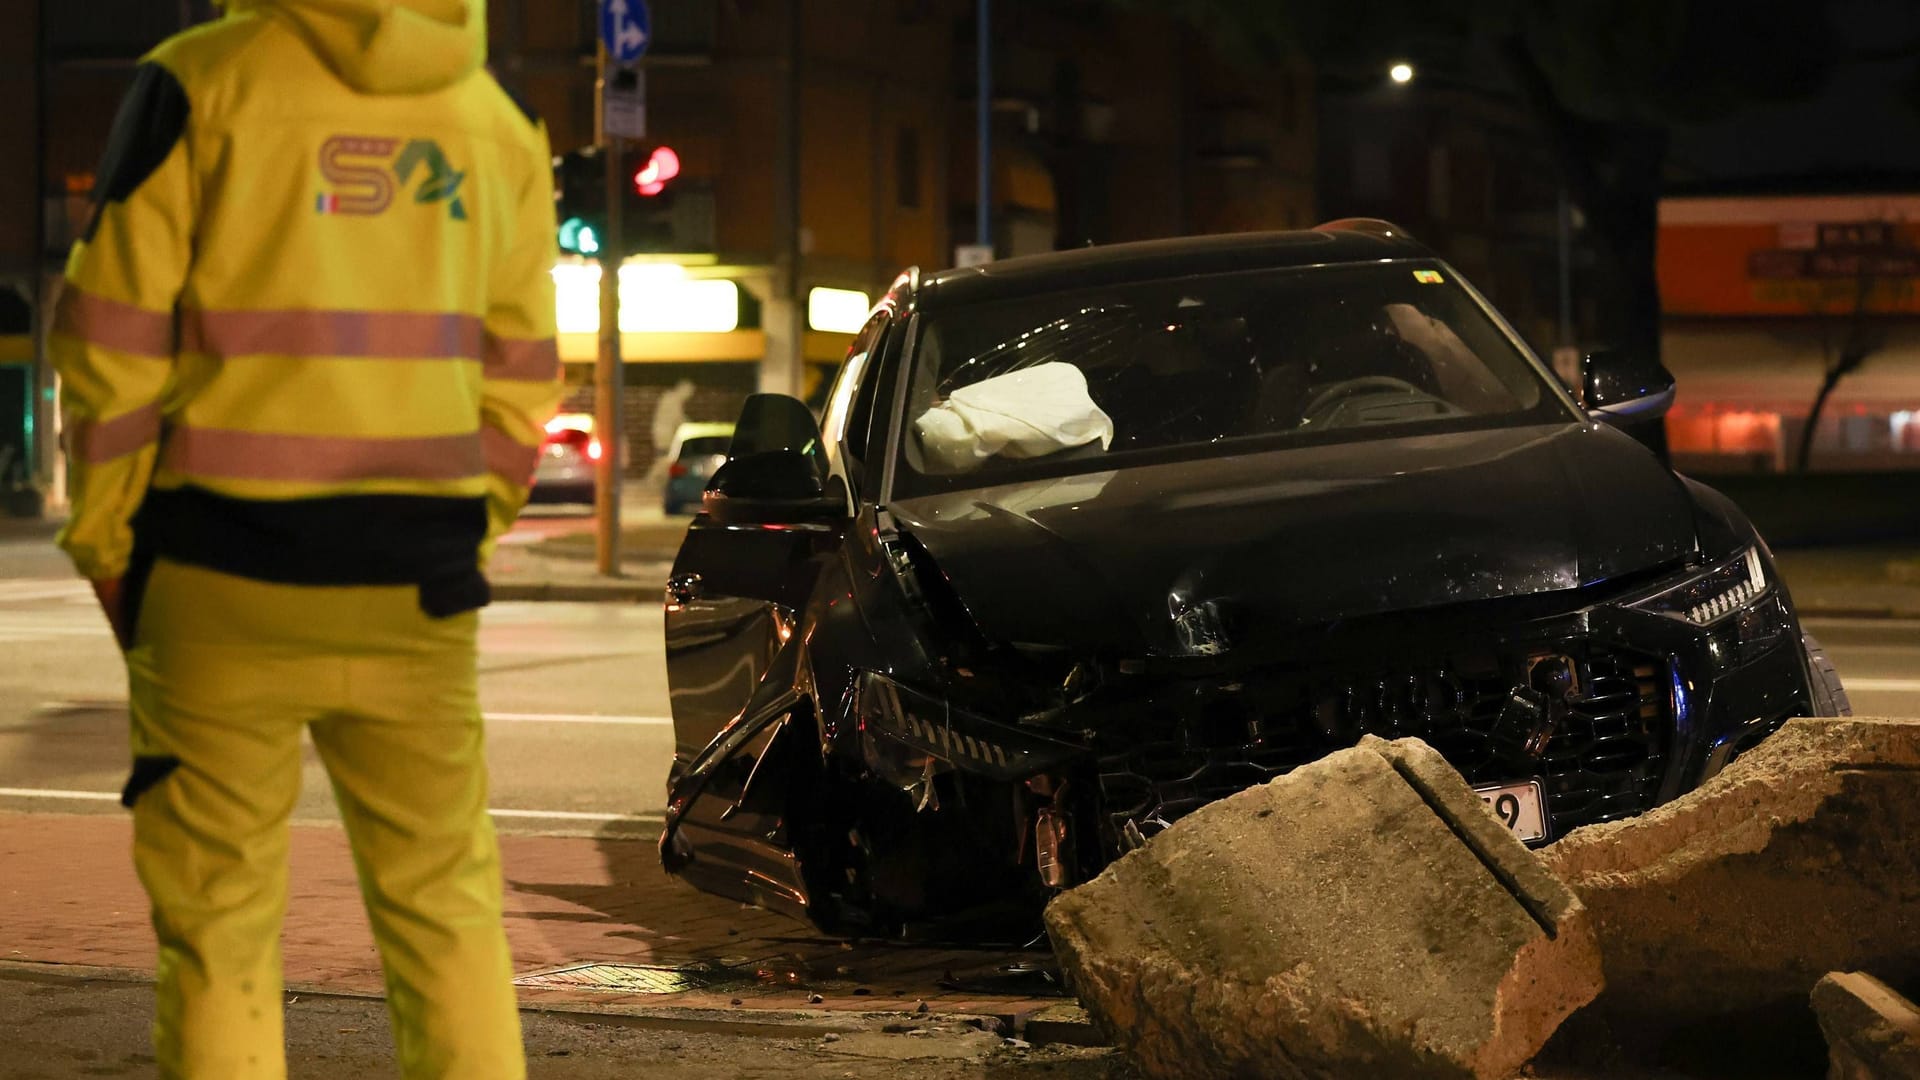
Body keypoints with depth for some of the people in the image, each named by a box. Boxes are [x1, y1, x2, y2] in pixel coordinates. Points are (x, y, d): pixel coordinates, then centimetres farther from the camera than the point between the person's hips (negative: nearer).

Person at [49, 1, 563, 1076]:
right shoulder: (500, 124, 8)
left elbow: (114, 338, -6)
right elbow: (519, 384, 9)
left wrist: (105, 546, 3)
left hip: (224, 581, -3)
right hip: (413, 592, 3)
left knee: (221, 920, 4)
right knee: (446, 908, 12)